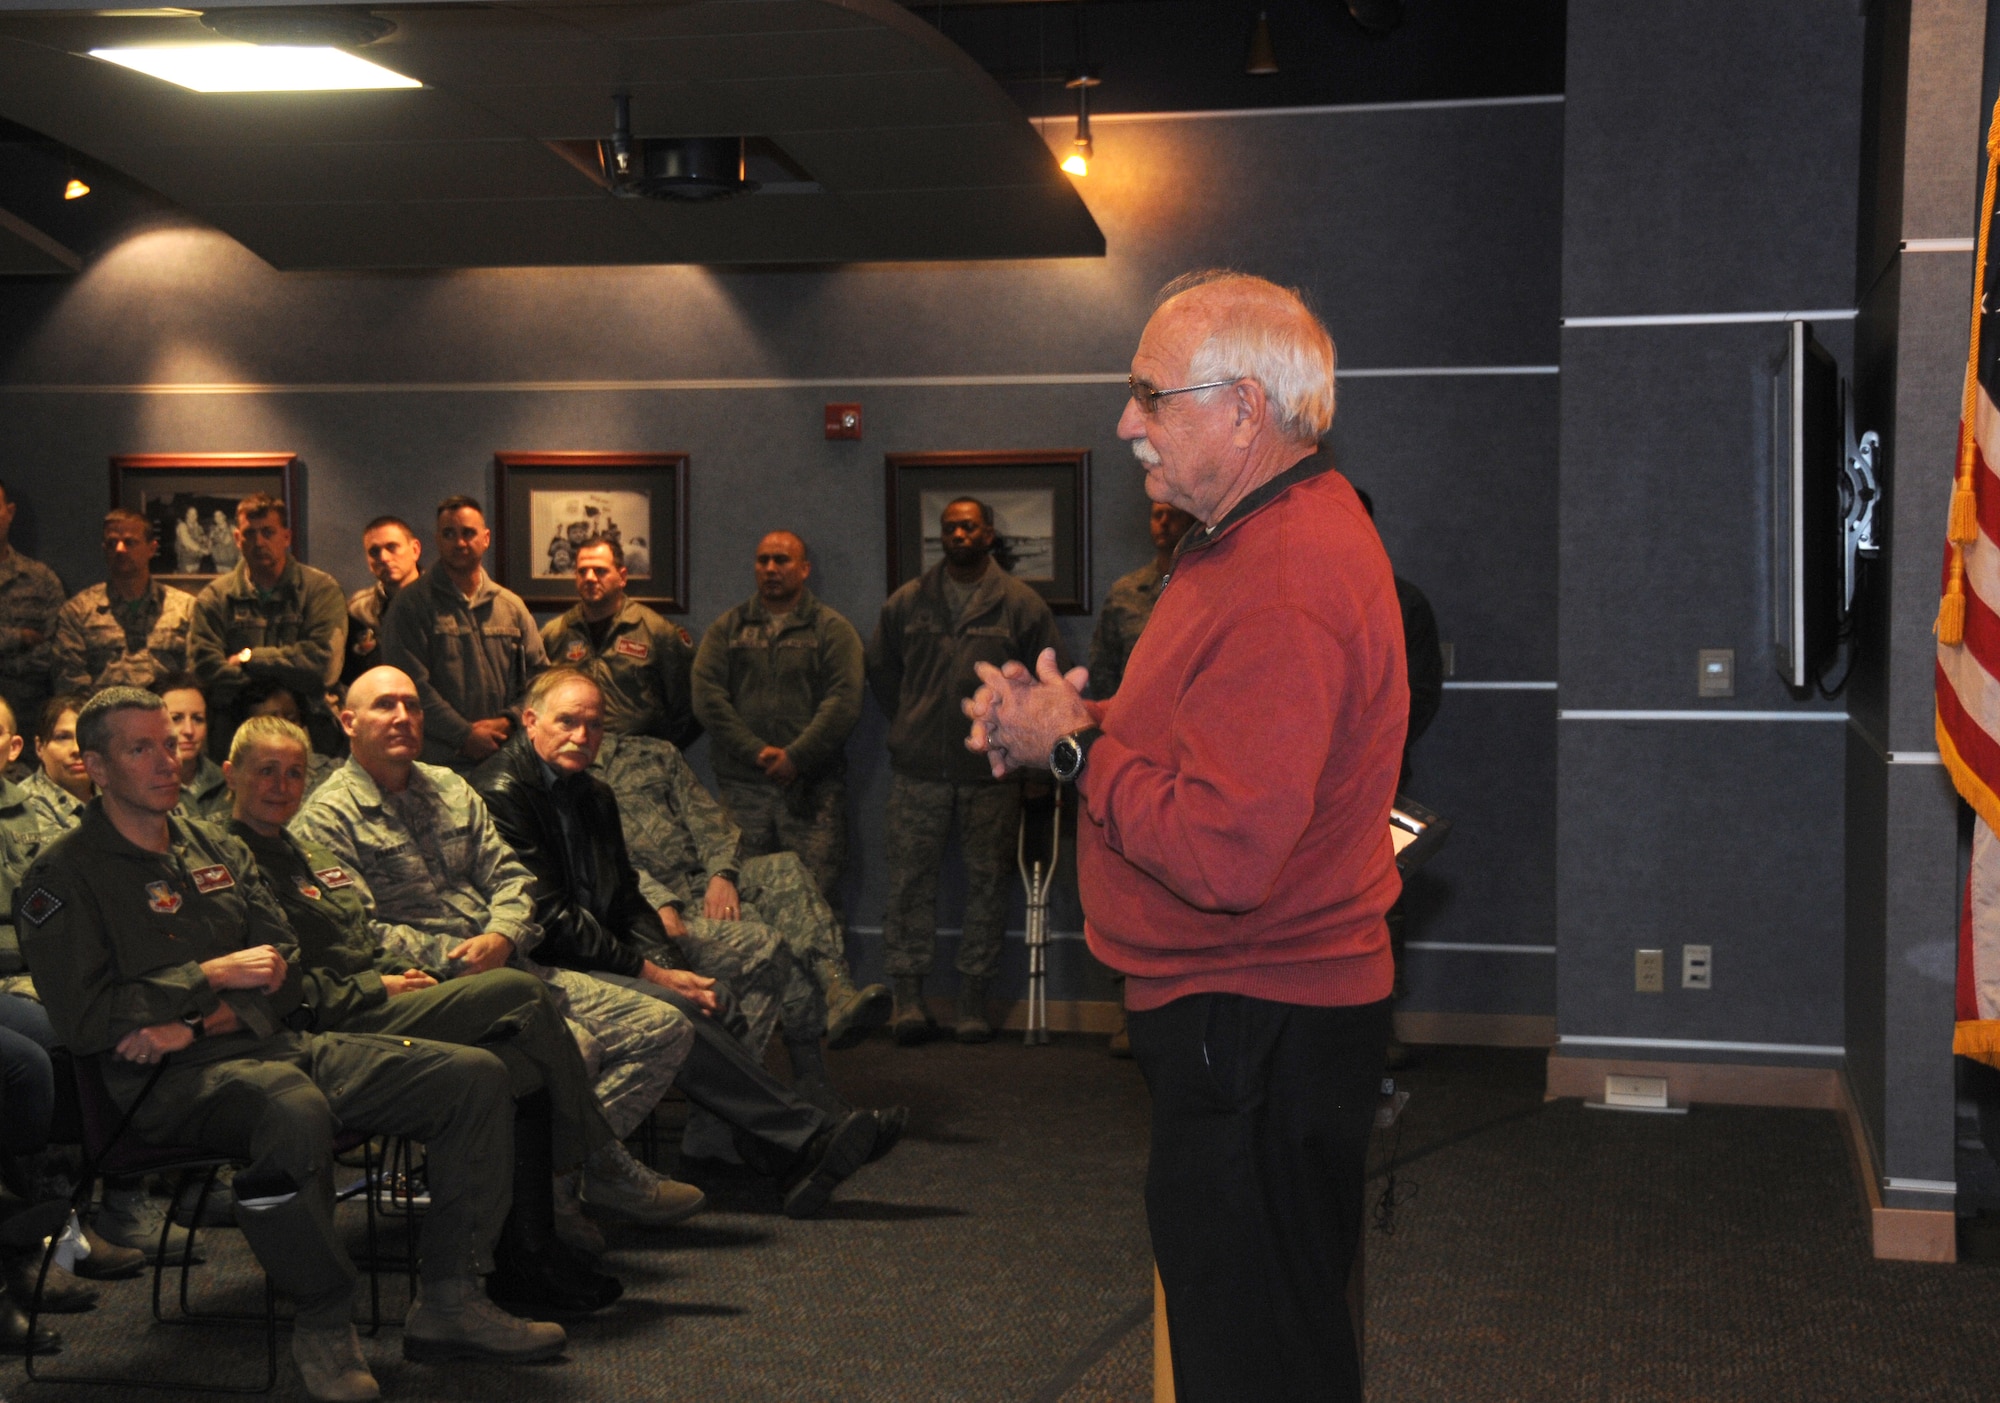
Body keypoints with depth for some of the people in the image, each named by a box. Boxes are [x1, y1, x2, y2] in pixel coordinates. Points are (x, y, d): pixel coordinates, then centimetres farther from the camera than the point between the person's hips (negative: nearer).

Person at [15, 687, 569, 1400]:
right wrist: (213, 977, -7)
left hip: (271, 1044, 7)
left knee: (476, 1075, -8)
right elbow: (83, 1021, -9)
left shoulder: (217, 851, 20)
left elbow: (283, 977, 15)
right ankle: (325, 1327, -22)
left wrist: (197, 1022, -5)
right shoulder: (62, 878, 1)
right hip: (174, 1078, -7)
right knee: (294, 1111, -42)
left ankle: (448, 1302, -4)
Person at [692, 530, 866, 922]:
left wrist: (796, 757, -13)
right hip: (741, 786, 2)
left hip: (811, 787, -2)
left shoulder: (832, 629, 9)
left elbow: (844, 702, -3)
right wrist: (756, 752, -8)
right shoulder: (727, 629, 15)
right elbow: (707, 697, 3)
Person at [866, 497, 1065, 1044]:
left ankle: (974, 997, 12)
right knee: (911, 878, 0)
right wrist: (909, 724, 13)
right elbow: (880, 669, 20)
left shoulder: (1020, 604, 3)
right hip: (919, 771, 1)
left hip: (992, 772, -1)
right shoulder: (907, 602, 9)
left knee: (987, 881, 3)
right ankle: (908, 994, 5)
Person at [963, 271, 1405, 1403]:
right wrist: (1070, 716, 5)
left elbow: (1220, 854, -29)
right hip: (1240, 1014, 11)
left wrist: (1073, 746, -15)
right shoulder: (1265, 531, 12)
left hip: (1260, 1040, -11)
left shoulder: (1284, 590, -24)